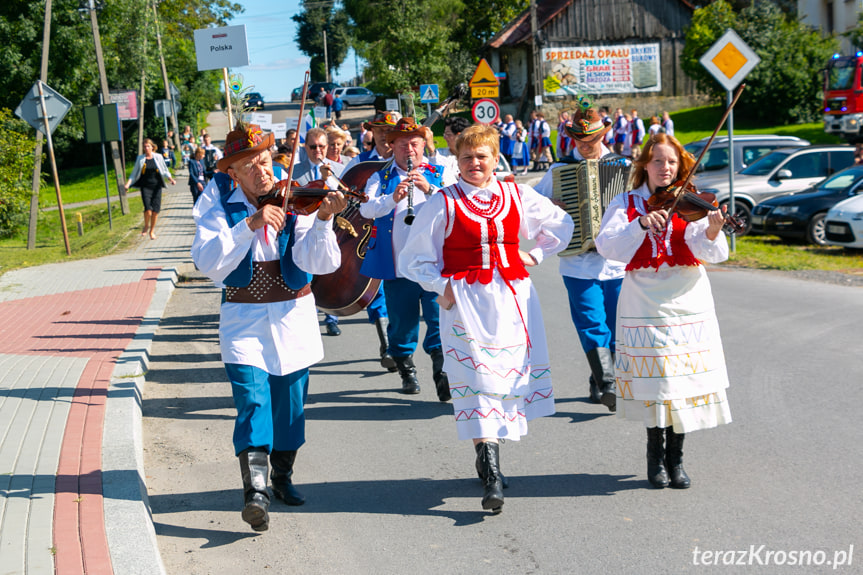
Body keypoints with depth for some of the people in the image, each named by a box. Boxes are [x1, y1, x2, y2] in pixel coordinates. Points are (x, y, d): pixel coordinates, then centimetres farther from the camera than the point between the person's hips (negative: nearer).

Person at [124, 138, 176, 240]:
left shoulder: (158, 158, 5)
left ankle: (152, 231, 16)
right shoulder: (140, 159, 6)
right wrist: (128, 184, -2)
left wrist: (171, 179, -4)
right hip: (145, 187, -1)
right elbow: (134, 174, 11)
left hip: (156, 187, 1)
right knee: (148, 209, -18)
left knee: (155, 210, -2)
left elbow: (165, 171, 14)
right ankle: (146, 226, 9)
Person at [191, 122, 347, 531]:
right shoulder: (218, 203, -6)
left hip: (293, 316, 2)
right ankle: (255, 490, -20)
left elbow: (319, 263, -17)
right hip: (243, 319, -2)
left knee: (290, 404, 9)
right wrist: (250, 224, -31)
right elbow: (209, 263, -22)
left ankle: (282, 475, 30)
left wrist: (322, 220, -33)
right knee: (252, 399, -17)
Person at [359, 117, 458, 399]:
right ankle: (406, 371, 24)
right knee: (402, 322, 8)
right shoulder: (381, 178, 11)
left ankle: (442, 372, -7)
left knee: (439, 318, -11)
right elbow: (366, 209, -6)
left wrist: (430, 189, -18)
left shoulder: (441, 173, 12)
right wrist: (392, 198, -23)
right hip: (397, 264, 1)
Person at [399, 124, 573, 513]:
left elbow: (561, 225, 22)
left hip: (513, 297, 4)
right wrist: (442, 287, -6)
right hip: (466, 302, -3)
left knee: (510, 376, 6)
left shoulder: (517, 196, 7)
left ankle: (489, 458, 23)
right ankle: (491, 476, -14)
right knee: (477, 379, -12)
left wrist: (535, 254, 11)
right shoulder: (442, 204, -1)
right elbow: (414, 258, 4)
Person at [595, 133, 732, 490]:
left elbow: (714, 254, -13)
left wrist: (712, 232, -34)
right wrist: (641, 224, -27)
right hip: (645, 306, -1)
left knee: (682, 380, 2)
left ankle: (676, 458, 18)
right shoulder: (626, 204, 2)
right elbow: (606, 245, -14)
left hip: (688, 304, 1)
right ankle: (655, 457, 22)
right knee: (652, 381, 2)